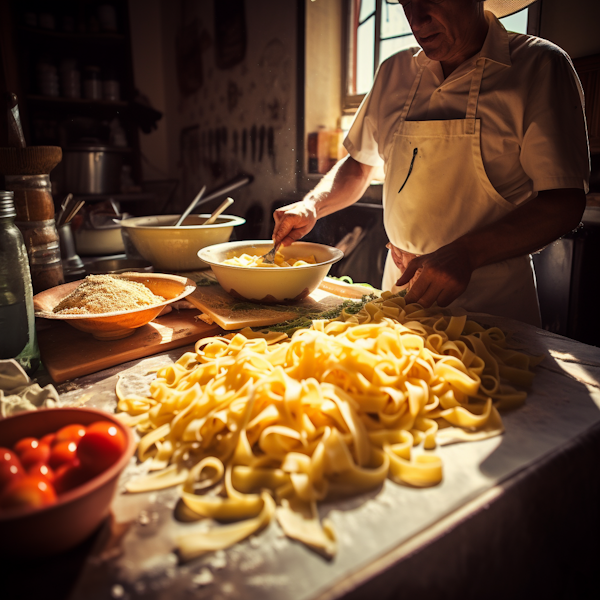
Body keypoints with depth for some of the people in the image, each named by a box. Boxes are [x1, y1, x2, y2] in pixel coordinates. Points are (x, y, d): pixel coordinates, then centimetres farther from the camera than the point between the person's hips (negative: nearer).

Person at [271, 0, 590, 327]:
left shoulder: (539, 66, -8)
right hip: (401, 287, 4)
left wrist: (465, 254, -29)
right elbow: (360, 165, 16)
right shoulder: (394, 72, 6)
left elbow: (565, 202, -15)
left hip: (490, 300, -4)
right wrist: (312, 206, -3)